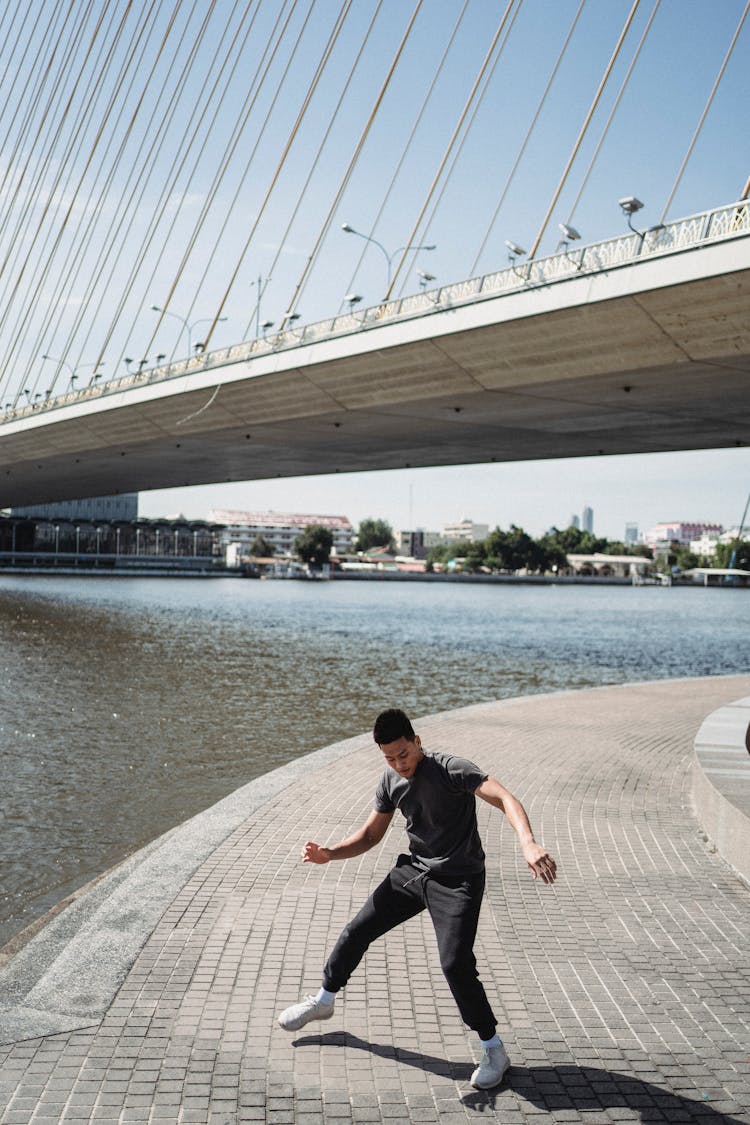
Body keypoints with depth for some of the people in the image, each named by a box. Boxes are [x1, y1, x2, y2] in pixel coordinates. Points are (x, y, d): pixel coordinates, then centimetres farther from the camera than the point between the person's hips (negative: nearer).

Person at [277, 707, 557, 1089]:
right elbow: (370, 835, 11)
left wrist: (529, 845, -52)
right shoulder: (391, 781, 0)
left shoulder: (451, 768, -22)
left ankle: (494, 1050, 2)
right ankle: (324, 1001, 37)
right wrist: (328, 854, -6)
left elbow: (505, 799, -34)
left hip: (457, 880, -7)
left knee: (456, 964, -19)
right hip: (412, 871, 7)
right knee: (357, 931, 11)